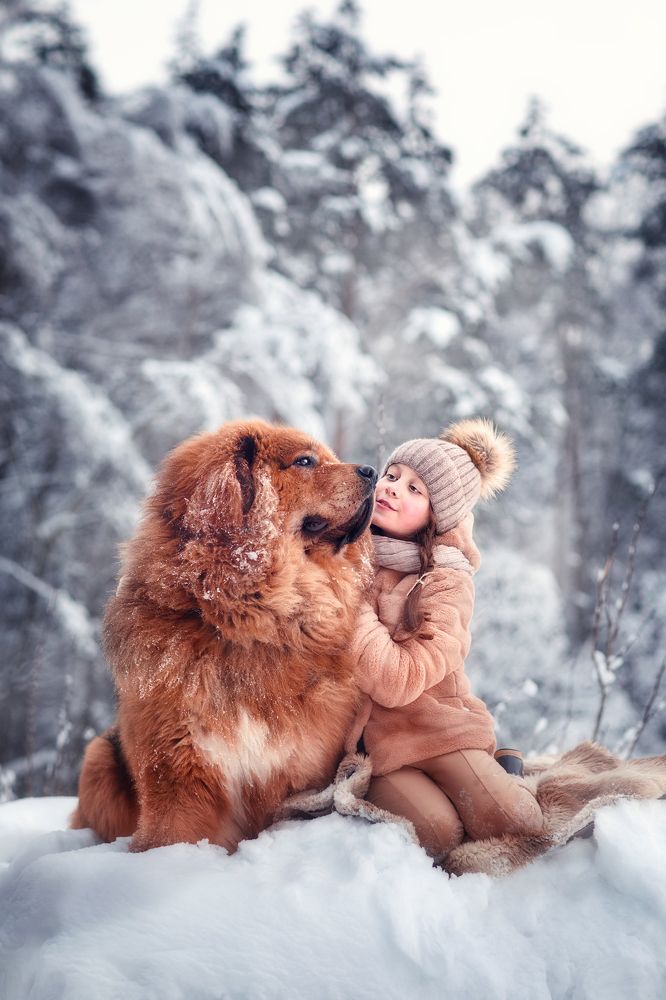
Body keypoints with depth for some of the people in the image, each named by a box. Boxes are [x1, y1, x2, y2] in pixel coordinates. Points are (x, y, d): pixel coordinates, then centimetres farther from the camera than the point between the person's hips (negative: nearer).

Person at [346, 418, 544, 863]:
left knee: (516, 825, -22)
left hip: (435, 730, -1)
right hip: (366, 739, 1)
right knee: (439, 833, -25)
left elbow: (398, 681, -22)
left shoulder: (448, 583, -11)